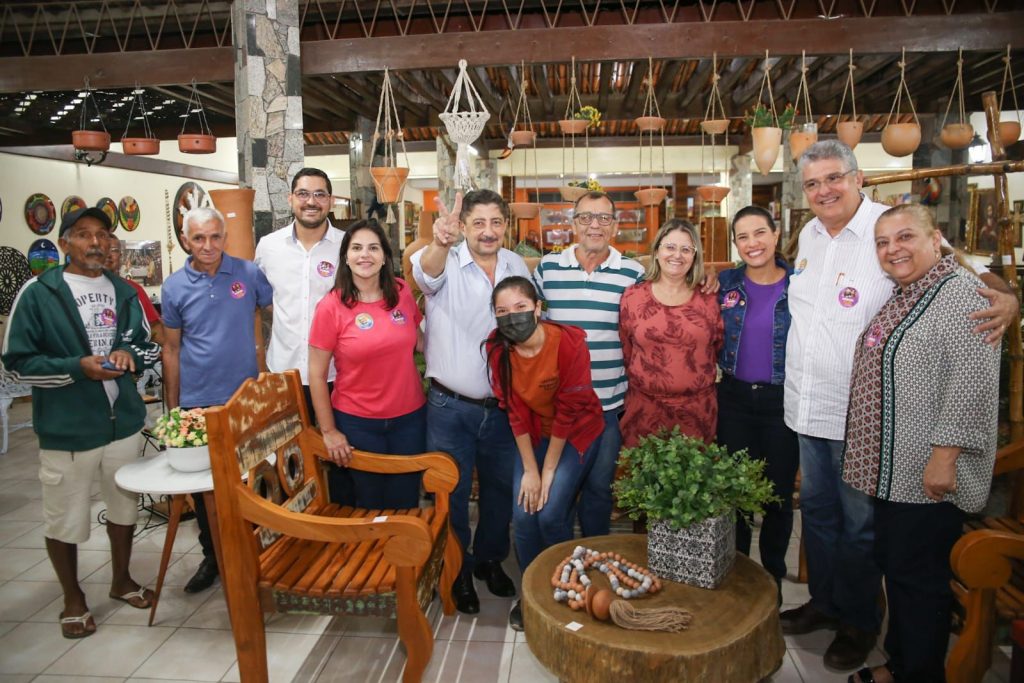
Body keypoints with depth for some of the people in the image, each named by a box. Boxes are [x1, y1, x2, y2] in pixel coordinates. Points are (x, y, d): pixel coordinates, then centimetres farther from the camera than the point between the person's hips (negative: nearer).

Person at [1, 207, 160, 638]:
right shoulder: (38, 293, -9)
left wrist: (130, 353, -9)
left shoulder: (124, 292, 6)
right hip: (66, 430, -4)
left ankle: (121, 580, 40)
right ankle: (73, 599, 31)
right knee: (64, 519, 10)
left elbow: (151, 346, 13)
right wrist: (78, 367, -22)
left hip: (123, 422, 5)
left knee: (124, 506, 18)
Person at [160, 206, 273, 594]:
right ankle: (212, 556, 30)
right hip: (197, 402, 1)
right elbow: (171, 349, 5)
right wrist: (172, 407, 6)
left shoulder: (248, 273, -4)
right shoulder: (174, 287, -1)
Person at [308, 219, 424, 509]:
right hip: (356, 423, -2)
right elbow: (317, 374, -8)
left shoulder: (402, 292, -3)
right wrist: (329, 431, -5)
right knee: (366, 506, 17)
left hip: (410, 417, 3)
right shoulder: (331, 306, -13)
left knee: (405, 503, 17)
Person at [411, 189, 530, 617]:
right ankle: (457, 571, 33)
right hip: (451, 406, -4)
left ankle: (490, 559, 42)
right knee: (451, 492, 10)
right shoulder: (446, 265, -11)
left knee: (500, 489, 18)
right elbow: (427, 269, -36)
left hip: (504, 405, 4)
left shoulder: (517, 265, 3)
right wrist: (440, 243, -61)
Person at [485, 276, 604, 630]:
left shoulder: (569, 343, -28)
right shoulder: (498, 348, -16)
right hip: (535, 434, 3)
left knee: (551, 514, -13)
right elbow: (515, 411, -10)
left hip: (577, 432, -3)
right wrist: (529, 470, -11)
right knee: (523, 515, -6)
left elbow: (569, 411, -21)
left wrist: (548, 472, -16)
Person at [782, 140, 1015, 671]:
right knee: (816, 509, 19)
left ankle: (859, 623, 29)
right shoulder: (809, 236, 8)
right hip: (808, 406, 7)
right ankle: (824, 602, 38)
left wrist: (1004, 297, -30)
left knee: (858, 523, 8)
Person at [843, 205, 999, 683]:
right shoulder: (902, 295, 15)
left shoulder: (959, 291, -14)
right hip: (891, 468, 9)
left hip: (927, 474, -9)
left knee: (916, 575, 1)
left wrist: (945, 454, -25)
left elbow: (973, 378, -22)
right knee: (893, 565, 18)